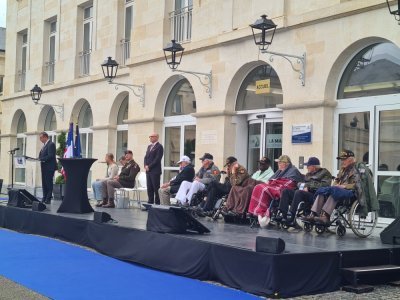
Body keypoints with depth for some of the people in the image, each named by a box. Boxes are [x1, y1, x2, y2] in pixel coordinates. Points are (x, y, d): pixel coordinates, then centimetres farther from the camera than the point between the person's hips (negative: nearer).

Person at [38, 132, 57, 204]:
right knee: (44, 183, 11)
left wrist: (41, 159, -20)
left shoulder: (51, 144, -12)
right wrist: (40, 159, 2)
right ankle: (44, 198, 17)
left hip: (49, 167, -10)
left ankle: (48, 199, -3)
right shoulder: (45, 145, 19)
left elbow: (50, 156, -21)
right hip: (44, 167, 10)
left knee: (49, 183, -6)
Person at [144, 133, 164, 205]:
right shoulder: (149, 146, 20)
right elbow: (146, 157, 18)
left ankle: (157, 203, -2)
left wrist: (149, 166, -13)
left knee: (156, 188, -5)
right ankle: (150, 203, 13)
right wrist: (146, 165, 0)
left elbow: (157, 159, -13)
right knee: (149, 188, 8)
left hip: (155, 171, -7)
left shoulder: (159, 146, -6)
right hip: (148, 171, 8)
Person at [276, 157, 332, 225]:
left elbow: (324, 185, -9)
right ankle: (283, 214, -24)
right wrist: (304, 186, -1)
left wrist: (308, 187, -8)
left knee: (298, 192, -34)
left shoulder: (325, 173, 7)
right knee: (286, 191, -10)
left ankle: (292, 217, -38)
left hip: (315, 196, -8)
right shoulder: (308, 174, 28)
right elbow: (299, 184, 24)